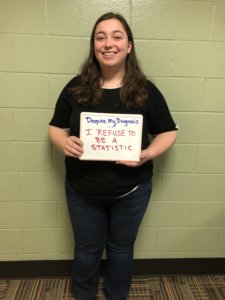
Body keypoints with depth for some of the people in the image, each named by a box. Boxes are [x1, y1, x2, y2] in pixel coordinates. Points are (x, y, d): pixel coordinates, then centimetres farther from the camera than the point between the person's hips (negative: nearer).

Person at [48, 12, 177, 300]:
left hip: (131, 191, 0)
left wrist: (148, 154, -21)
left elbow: (168, 132, -1)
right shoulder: (76, 87, -7)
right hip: (82, 190, 1)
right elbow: (55, 128, 2)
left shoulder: (146, 90, -9)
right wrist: (64, 143, -21)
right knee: (87, 249, 22)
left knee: (121, 248, 23)